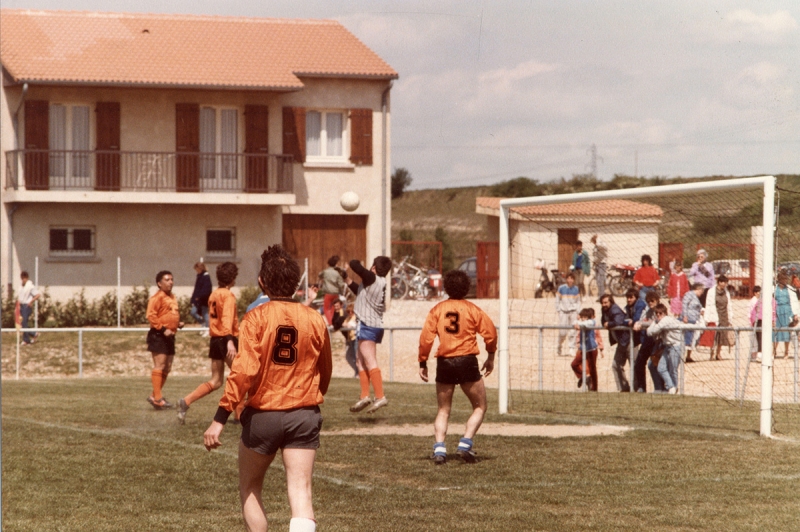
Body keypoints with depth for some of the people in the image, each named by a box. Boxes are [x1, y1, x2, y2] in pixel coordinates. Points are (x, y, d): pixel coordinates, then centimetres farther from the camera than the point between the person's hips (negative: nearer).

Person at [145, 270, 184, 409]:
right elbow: (151, 316, -19)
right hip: (158, 335, -9)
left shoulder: (173, 298, 17)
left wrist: (179, 323, 11)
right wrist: (163, 329, -23)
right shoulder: (157, 297, -10)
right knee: (159, 365, -12)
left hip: (169, 336, 9)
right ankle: (157, 398, -13)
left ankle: (155, 396, 20)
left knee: (167, 368, 11)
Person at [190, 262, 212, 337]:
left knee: (205, 314, -1)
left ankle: (207, 330, 9)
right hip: (198, 300, 9)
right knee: (193, 312, 1)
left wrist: (199, 297, -22)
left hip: (204, 300, -9)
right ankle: (204, 324, 17)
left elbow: (206, 289, -20)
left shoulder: (206, 277, -13)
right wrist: (193, 299, 11)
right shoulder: (199, 276, 13)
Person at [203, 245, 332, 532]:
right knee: (300, 491, -3)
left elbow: (244, 371, -18)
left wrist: (220, 419, -16)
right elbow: (325, 372, 12)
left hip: (263, 414, -2)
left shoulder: (256, 318, -9)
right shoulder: (314, 319, 1)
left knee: (250, 489, 18)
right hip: (304, 416, 2)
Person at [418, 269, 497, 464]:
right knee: (480, 407, 12)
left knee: (443, 411, 13)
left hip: (444, 362, 2)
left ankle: (439, 448, -5)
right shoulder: (472, 309, 2)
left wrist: (422, 363, 3)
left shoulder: (437, 309, 5)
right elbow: (490, 332, -4)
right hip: (467, 361, -2)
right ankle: (466, 443, -4)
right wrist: (491, 357, 10)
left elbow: (426, 337, -3)